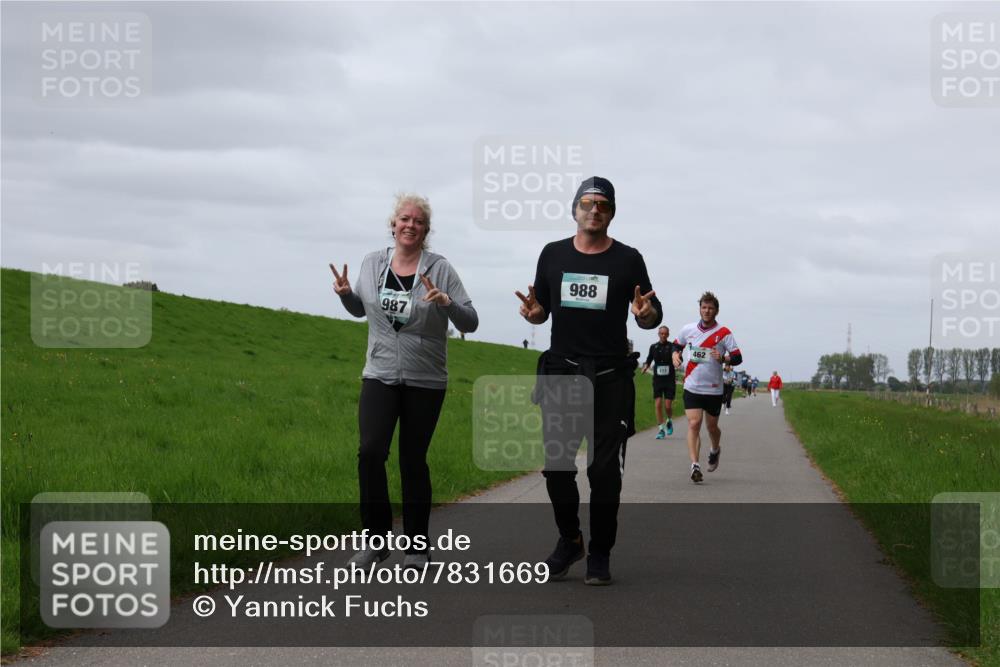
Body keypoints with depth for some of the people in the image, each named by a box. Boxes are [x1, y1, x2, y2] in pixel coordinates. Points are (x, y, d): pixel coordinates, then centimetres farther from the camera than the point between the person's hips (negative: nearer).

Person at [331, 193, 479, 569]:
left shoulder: (439, 269, -5)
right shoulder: (373, 263, 5)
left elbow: (470, 323, -5)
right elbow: (360, 309, 20)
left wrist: (446, 302, -24)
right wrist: (346, 294, -1)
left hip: (425, 381, -2)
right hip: (380, 375, 2)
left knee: (413, 460, 4)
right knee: (370, 451, -14)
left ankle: (416, 547, 16)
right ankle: (376, 538, -2)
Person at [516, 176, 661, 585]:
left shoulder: (628, 259, 3)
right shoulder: (553, 255, 9)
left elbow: (652, 317, 5)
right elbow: (542, 311, 15)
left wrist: (647, 314, -18)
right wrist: (533, 313, -8)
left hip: (610, 378, -2)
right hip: (560, 372, 2)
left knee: (605, 469, -2)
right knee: (557, 465, 2)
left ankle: (600, 553, 9)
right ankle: (569, 541, 21)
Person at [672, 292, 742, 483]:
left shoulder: (724, 333, -4)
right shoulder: (688, 329, 4)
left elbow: (738, 358, -5)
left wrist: (723, 358, -25)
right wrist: (675, 355, 1)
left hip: (714, 388, -1)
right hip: (692, 387, 1)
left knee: (712, 426, 12)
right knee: (693, 424, -14)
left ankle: (715, 450, 45)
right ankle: (695, 465, -20)